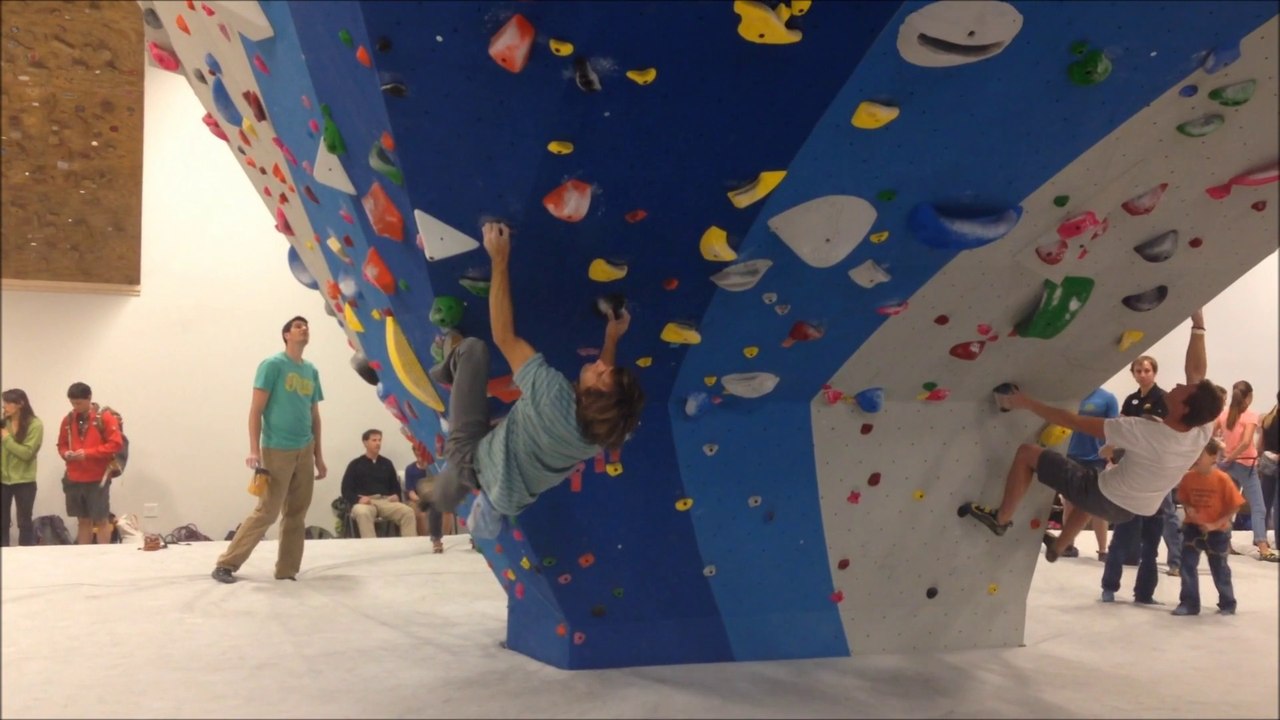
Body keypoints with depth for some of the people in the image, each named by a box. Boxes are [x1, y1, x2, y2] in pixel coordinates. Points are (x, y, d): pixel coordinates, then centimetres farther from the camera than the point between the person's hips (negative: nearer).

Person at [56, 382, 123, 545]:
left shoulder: (105, 417, -6)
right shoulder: (68, 420, 8)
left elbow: (116, 443, -13)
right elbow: (62, 444, 18)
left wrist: (88, 453, -19)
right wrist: (66, 453, -5)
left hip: (98, 478, -4)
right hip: (74, 478, 5)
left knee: (101, 520, 1)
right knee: (83, 520, 11)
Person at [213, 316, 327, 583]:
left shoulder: (312, 371, 12)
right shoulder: (272, 365, -5)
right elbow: (256, 410, -8)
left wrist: (319, 456, 15)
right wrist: (254, 450, -15)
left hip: (304, 451, 6)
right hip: (277, 450, -6)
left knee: (297, 515, 7)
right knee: (266, 512, -6)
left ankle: (287, 571, 15)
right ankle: (226, 564, 5)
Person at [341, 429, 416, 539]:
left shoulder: (386, 463, 22)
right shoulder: (355, 464, 11)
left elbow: (395, 486, 24)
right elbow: (346, 490, 3)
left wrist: (396, 496, -1)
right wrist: (358, 499, -17)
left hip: (385, 501, 3)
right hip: (364, 502, -3)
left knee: (408, 511, -27)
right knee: (362, 513, -41)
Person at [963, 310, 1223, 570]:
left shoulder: (1146, 433, -35)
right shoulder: (1202, 433, -18)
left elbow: (1076, 422, -28)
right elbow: (1197, 371, -5)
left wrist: (1028, 403, -20)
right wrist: (1198, 326, 1)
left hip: (1106, 499, -7)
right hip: (1131, 510, 7)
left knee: (1027, 453, -1)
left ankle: (1001, 518, 12)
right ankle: (1057, 547, 54)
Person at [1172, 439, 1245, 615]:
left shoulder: (1222, 479, -18)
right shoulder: (1188, 477, -7)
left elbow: (1234, 506, -12)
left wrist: (1216, 524, -16)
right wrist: (1188, 509, -15)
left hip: (1217, 531, -3)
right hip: (1193, 528, 3)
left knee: (1220, 570, 10)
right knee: (1187, 566, -1)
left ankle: (1228, 604, 27)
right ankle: (1189, 603, 7)